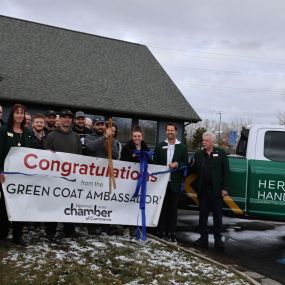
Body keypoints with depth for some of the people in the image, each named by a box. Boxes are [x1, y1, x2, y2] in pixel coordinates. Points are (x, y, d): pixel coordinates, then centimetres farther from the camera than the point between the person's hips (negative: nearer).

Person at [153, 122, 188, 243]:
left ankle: (171, 233, 11)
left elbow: (186, 164, 4)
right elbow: (155, 162, 6)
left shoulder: (182, 147, 6)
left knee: (173, 208, 4)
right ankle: (161, 231, 13)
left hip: (175, 183, 0)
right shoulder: (160, 146, 8)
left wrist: (176, 164, -14)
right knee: (162, 207, 6)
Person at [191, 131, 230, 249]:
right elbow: (193, 171, 10)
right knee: (203, 214, 9)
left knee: (217, 215, 6)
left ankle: (218, 239, 16)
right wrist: (192, 165, -12)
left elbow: (226, 171, -2)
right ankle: (203, 238, 20)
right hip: (203, 190, 3)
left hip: (216, 190, -3)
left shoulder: (221, 153, 1)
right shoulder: (198, 154, 8)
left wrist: (225, 188, -8)